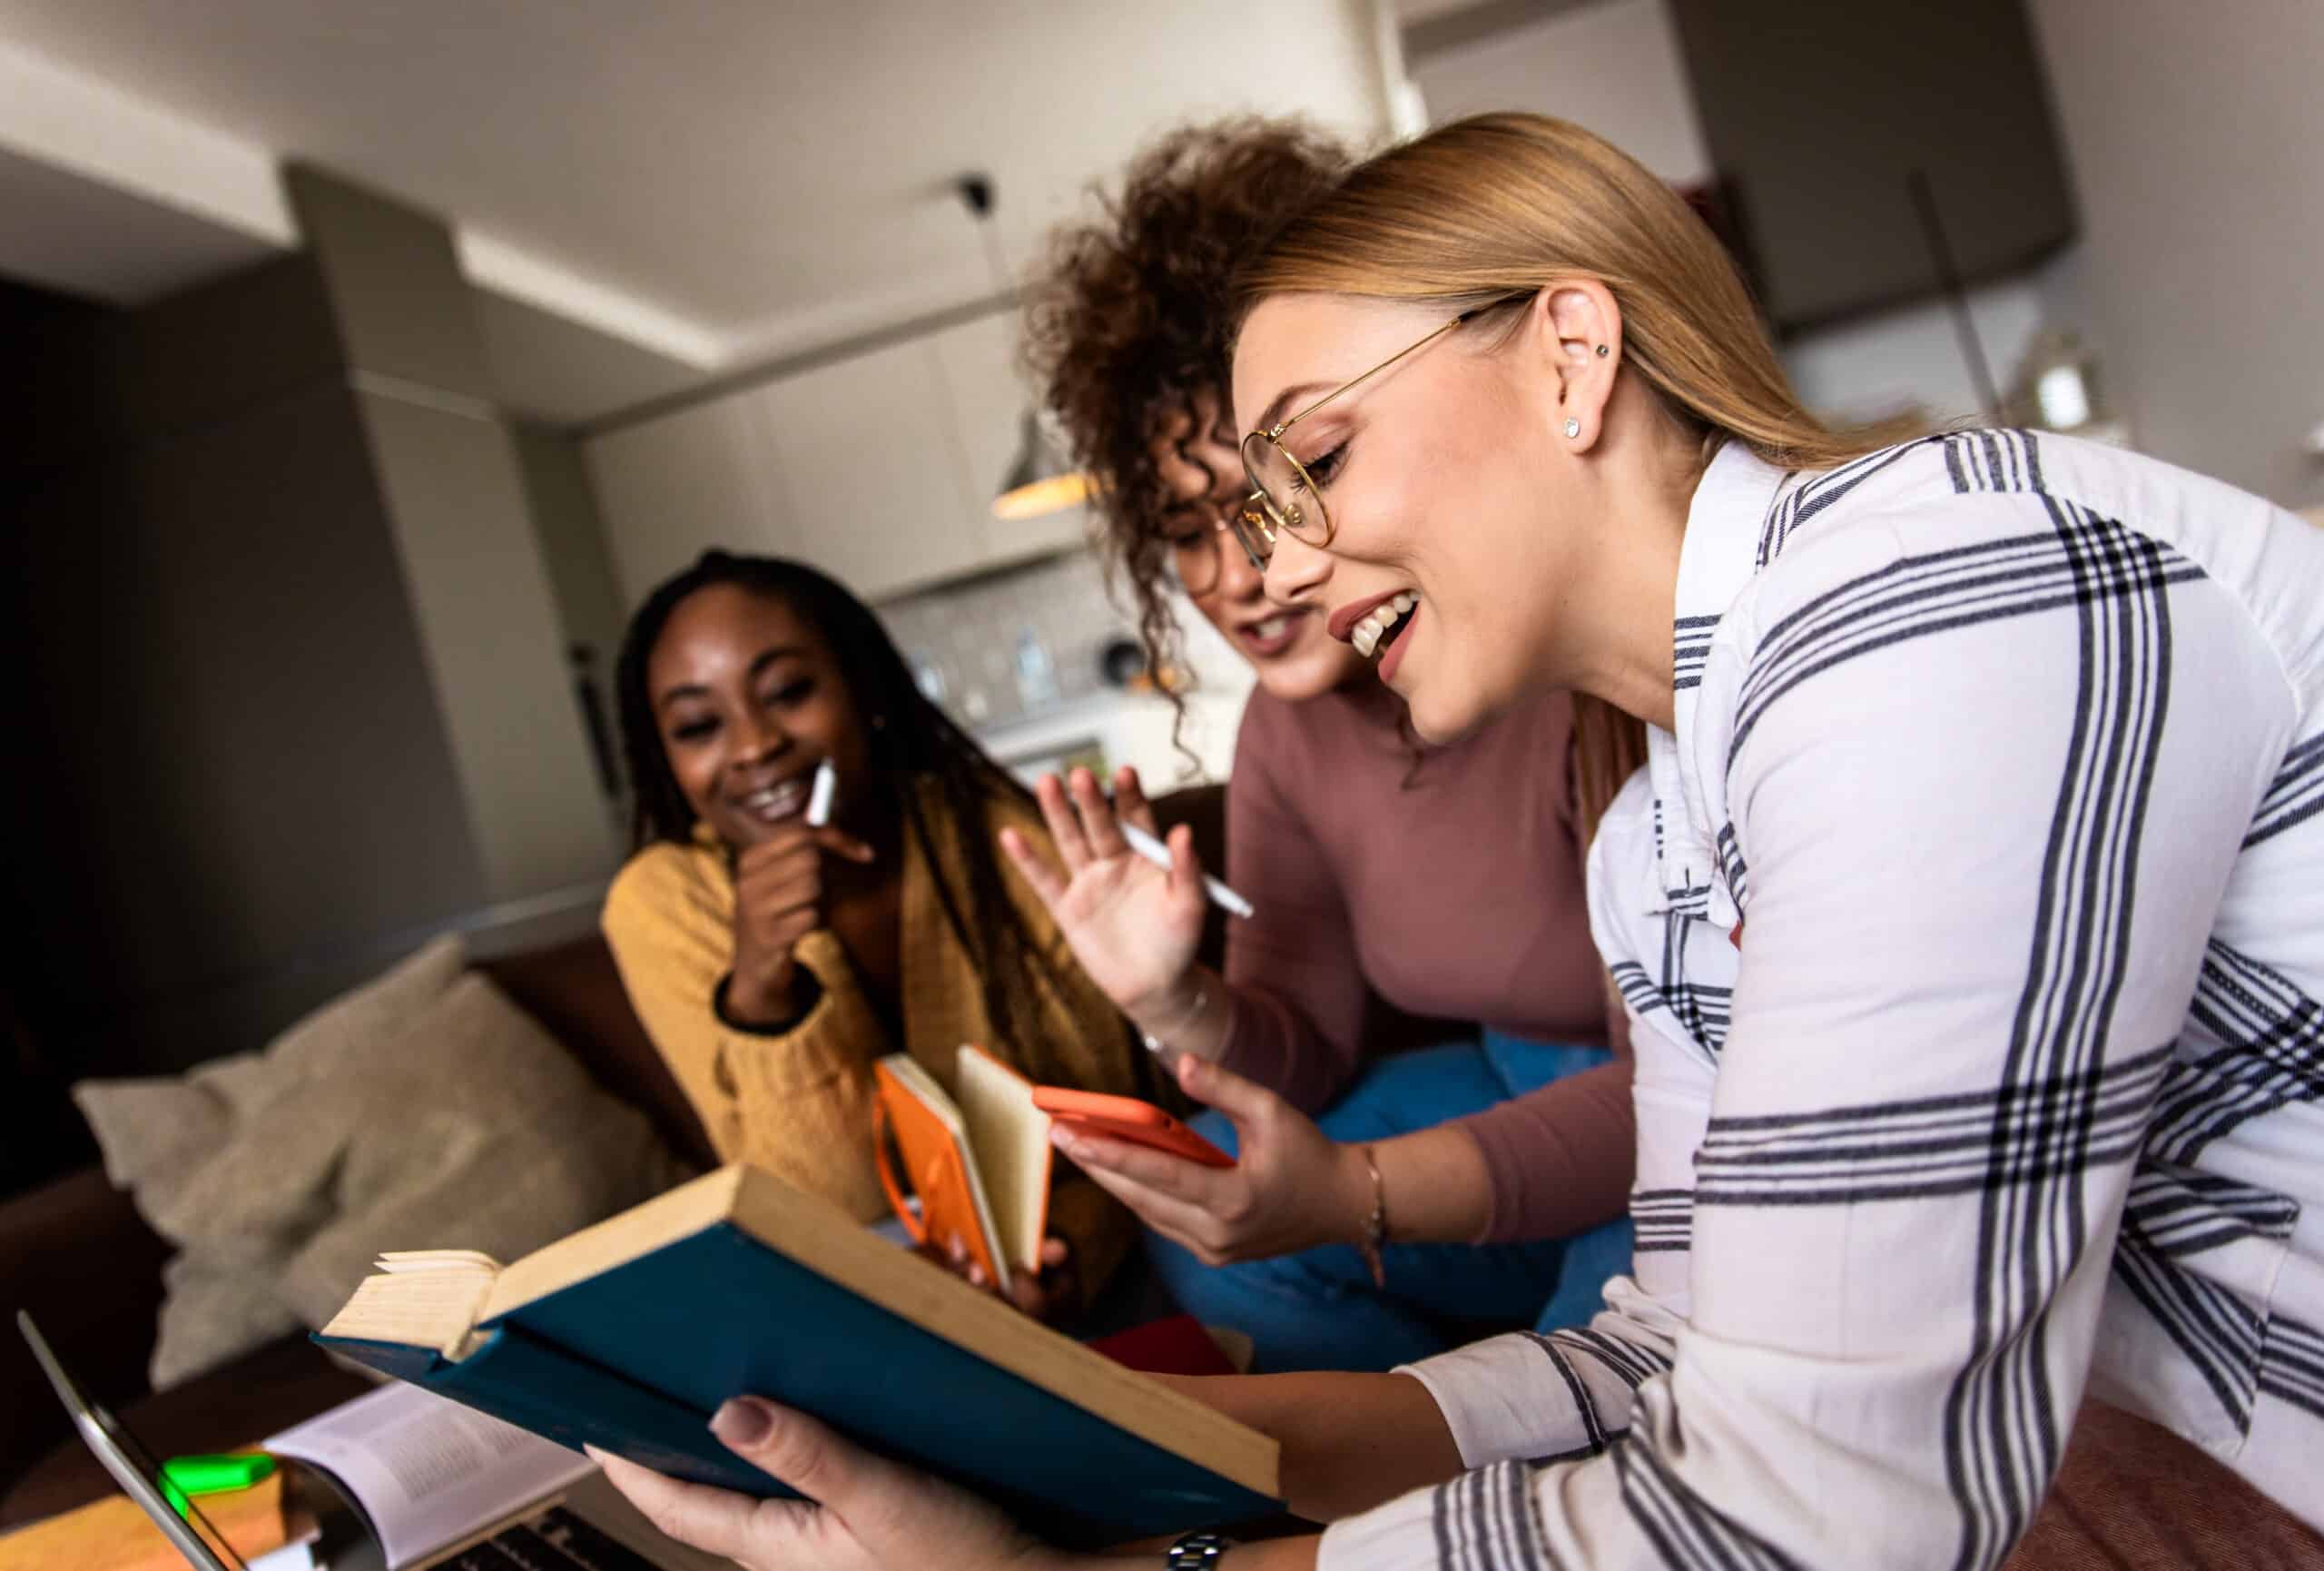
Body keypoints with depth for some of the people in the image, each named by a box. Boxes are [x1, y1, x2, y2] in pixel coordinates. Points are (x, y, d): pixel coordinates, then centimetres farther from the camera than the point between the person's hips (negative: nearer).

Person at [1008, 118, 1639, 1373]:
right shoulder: (1286, 731, -4)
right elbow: (1307, 1050, 1)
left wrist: (1361, 1192, -37)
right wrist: (1175, 1006, -23)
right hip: (1530, 1102, 6)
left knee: (1636, 1262, -35)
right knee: (1205, 1223, -6)